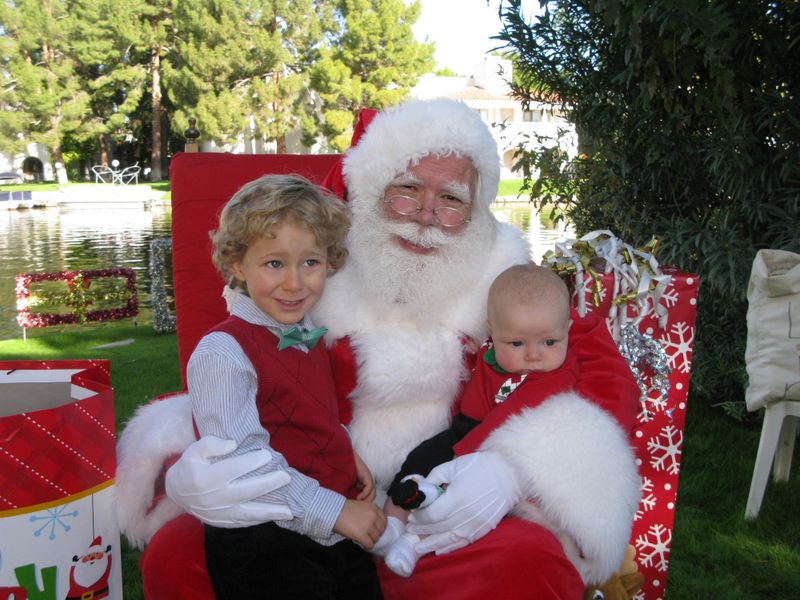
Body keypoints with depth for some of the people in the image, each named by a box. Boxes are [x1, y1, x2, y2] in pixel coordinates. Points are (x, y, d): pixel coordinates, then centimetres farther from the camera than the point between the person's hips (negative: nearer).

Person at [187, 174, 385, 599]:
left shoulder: (307, 336, 9)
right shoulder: (222, 352, -17)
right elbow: (244, 460, -23)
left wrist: (347, 455, 3)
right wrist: (334, 511, -22)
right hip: (264, 543, -7)